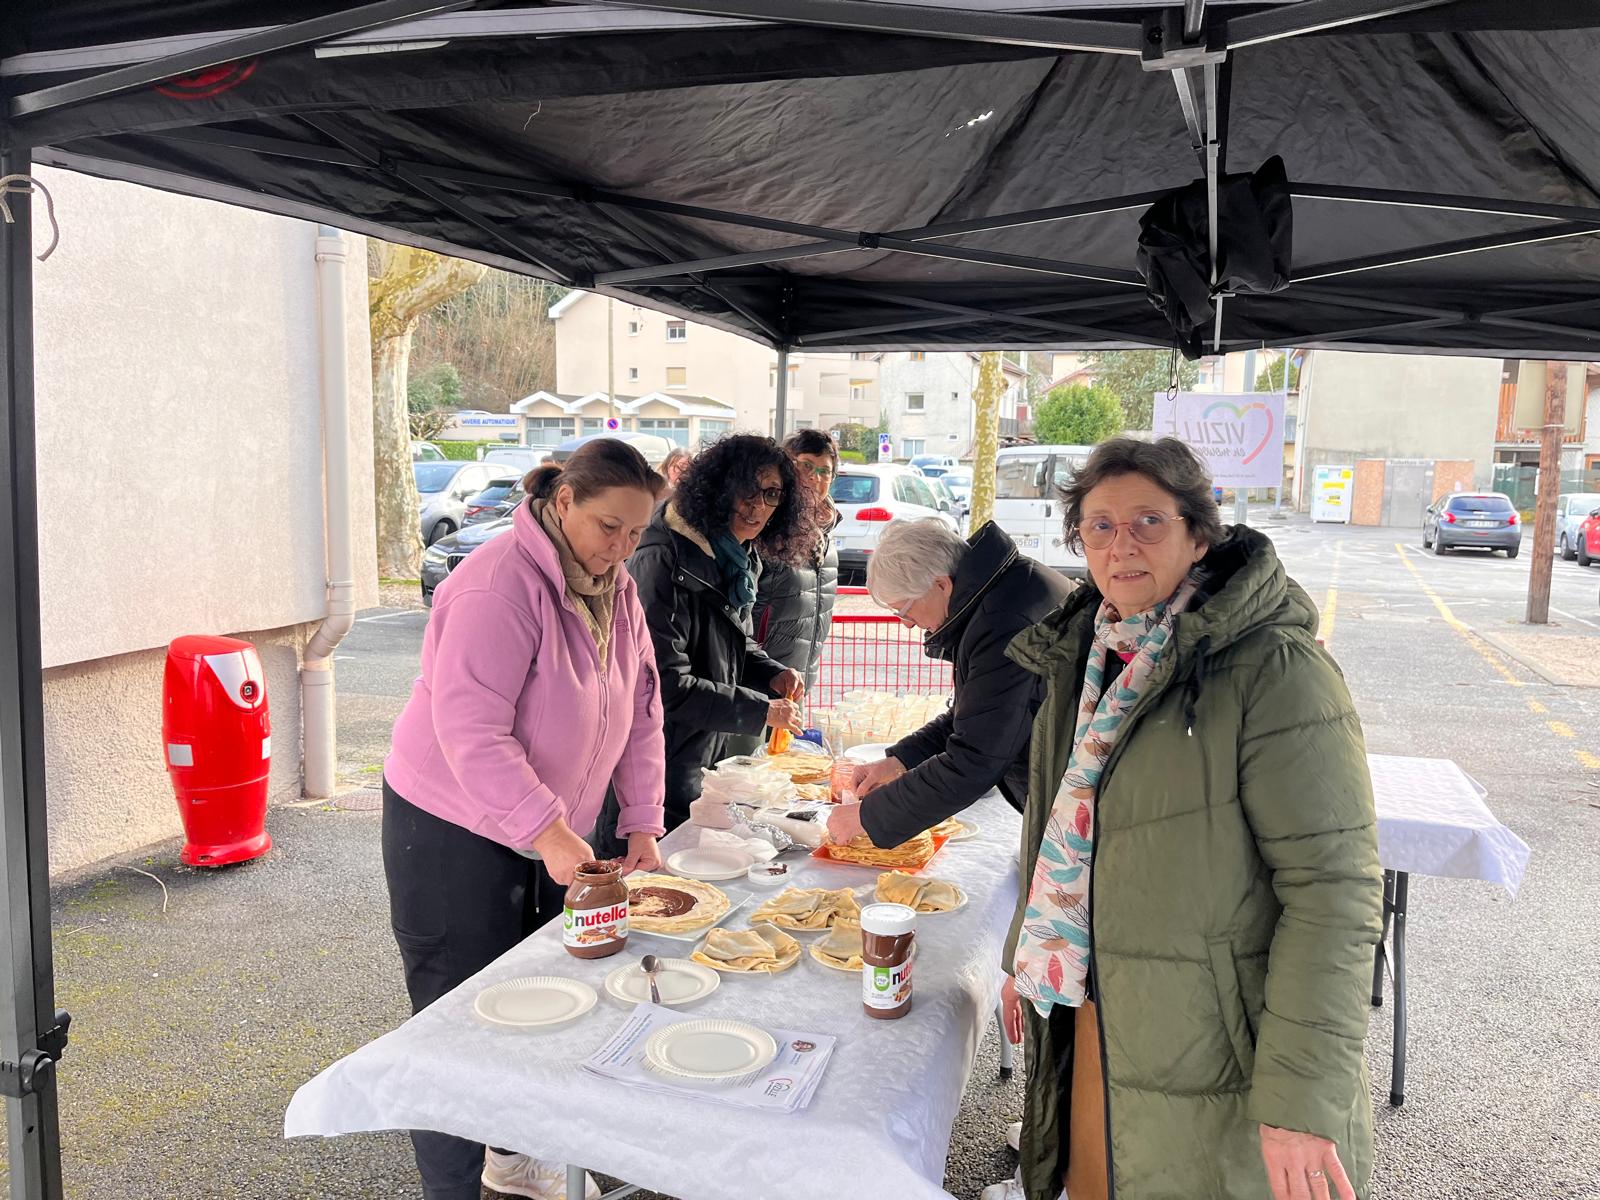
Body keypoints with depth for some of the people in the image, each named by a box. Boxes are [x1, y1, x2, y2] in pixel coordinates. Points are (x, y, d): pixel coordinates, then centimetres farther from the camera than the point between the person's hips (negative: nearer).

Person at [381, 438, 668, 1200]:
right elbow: (470, 730, -31)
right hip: (454, 836, -8)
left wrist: (641, 823, -2)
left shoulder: (615, 590, 1)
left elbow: (640, 710, 4)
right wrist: (549, 832, -35)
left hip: (550, 833, 8)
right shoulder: (500, 588, -25)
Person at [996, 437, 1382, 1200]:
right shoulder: (1082, 659, 4)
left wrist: (1302, 1101, -23)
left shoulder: (1275, 671, -19)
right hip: (1091, 1025, 7)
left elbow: (1333, 890, -22)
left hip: (1217, 1068, -6)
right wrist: (1029, 958, 18)